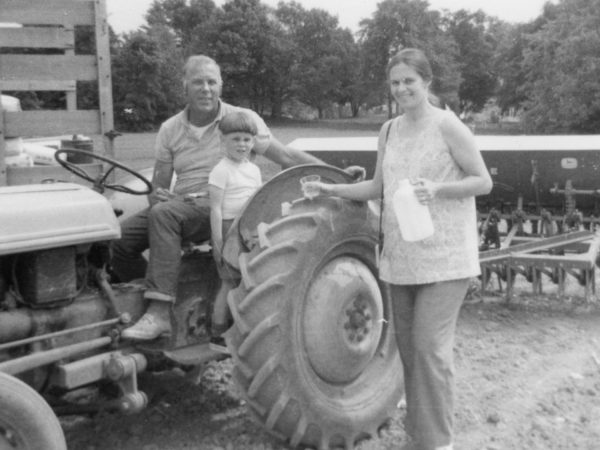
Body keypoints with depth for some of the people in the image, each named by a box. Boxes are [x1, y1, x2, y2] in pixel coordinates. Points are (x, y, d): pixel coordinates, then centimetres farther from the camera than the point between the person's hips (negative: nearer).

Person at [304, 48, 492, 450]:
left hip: (444, 256, -6)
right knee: (409, 347, 11)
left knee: (430, 347, -9)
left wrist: (437, 188, -22)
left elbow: (483, 182, -6)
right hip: (401, 258, 6)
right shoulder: (389, 130, 11)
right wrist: (336, 190, 5)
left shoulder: (447, 126, -7)